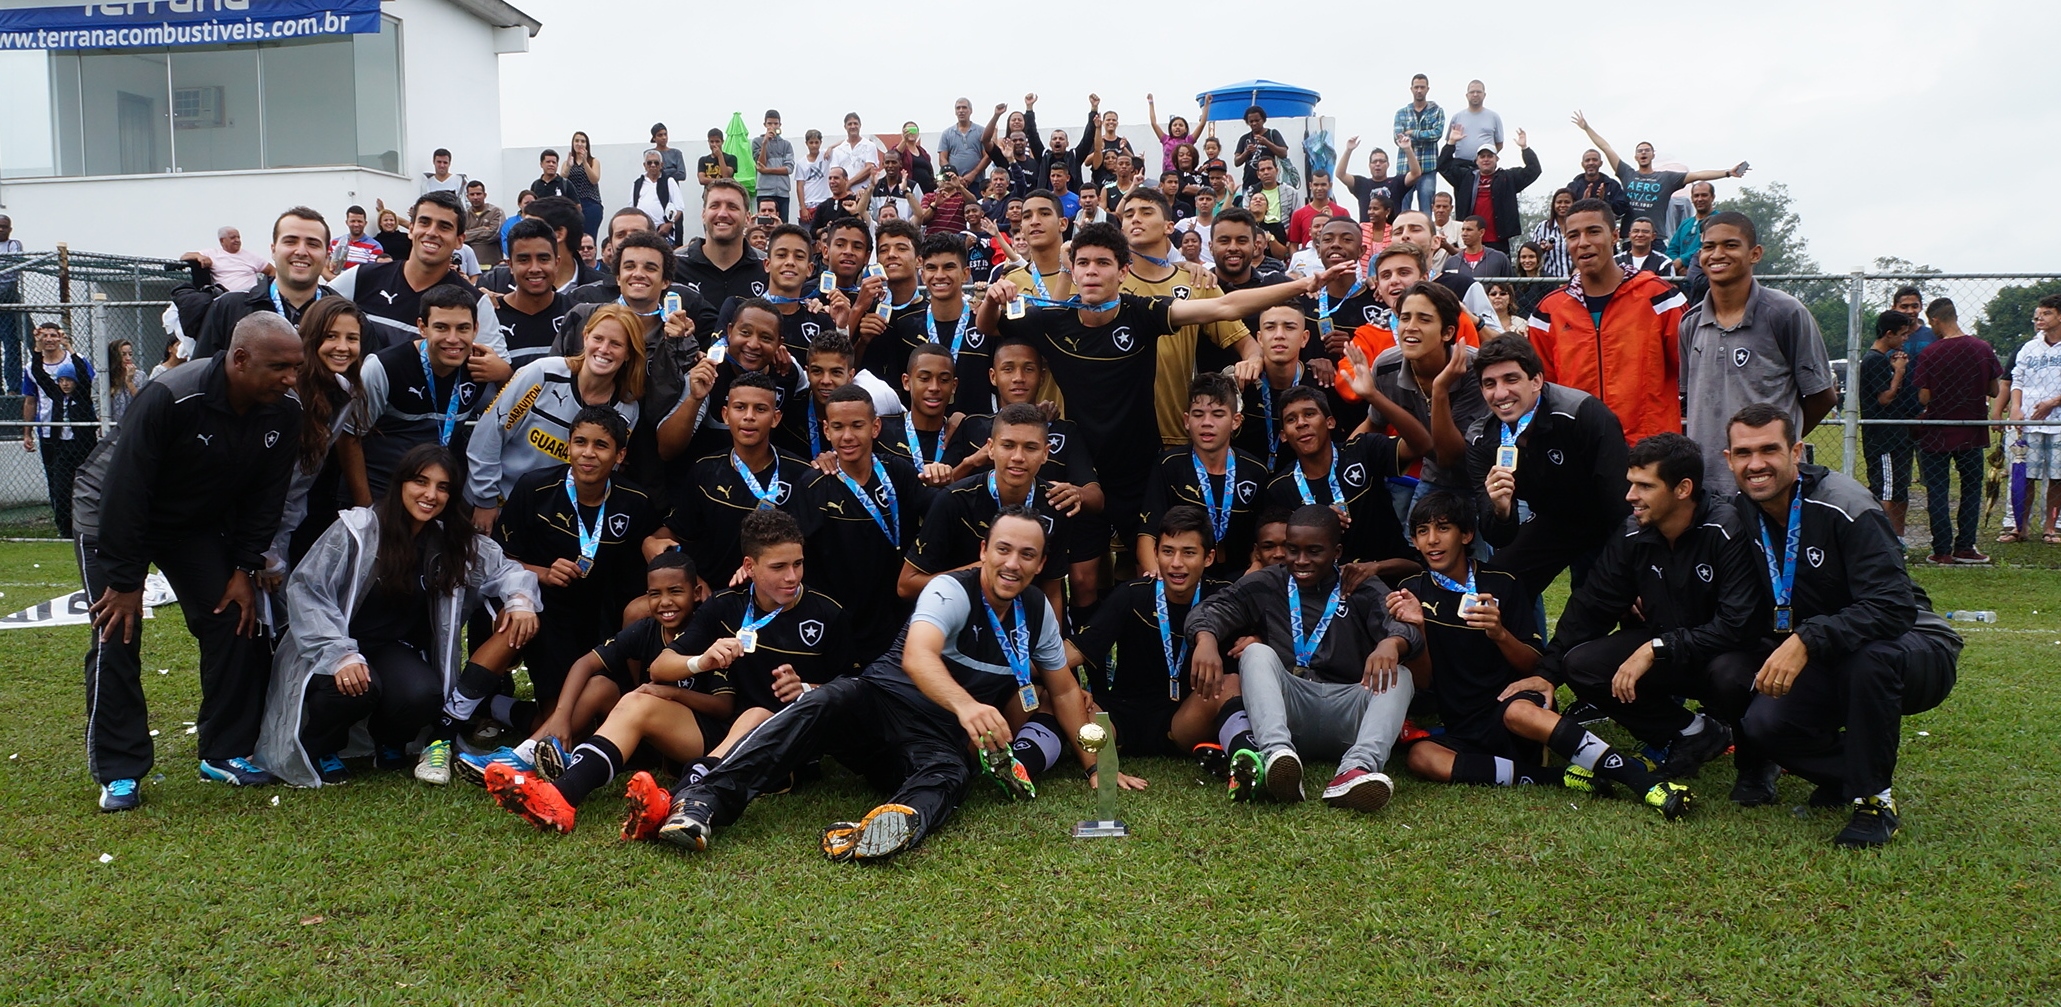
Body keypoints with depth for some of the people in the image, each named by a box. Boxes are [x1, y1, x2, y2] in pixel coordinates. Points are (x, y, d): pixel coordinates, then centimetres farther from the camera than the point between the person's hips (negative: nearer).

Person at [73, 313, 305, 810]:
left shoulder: (284, 412, -18)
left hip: (199, 522, 5)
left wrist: (244, 570, -9)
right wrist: (124, 580, -24)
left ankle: (227, 752, 6)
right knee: (116, 633, -10)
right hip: (110, 513, -5)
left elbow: (265, 497, -7)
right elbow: (125, 490, -29)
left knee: (234, 620, -5)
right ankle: (119, 772, 0)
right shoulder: (169, 398, -34)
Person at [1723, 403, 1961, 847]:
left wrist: (1806, 641, -41)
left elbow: (1894, 607, -31)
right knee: (1763, 723, -23)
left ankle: (1875, 800, -18)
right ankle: (1849, 773, 9)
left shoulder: (1844, 507, -22)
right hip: (1825, 665, 5)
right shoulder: (1741, 516, -3)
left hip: (1913, 650, -5)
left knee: (1870, 657, -39)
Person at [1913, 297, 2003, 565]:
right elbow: (1995, 391, 2)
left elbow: (1924, 398, -14)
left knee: (1937, 492, 5)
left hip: (1937, 433, -3)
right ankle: (1964, 548, 17)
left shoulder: (1929, 354, -14)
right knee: (1972, 488, 16)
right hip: (1972, 432, 3)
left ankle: (1942, 552, 4)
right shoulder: (1984, 349, -4)